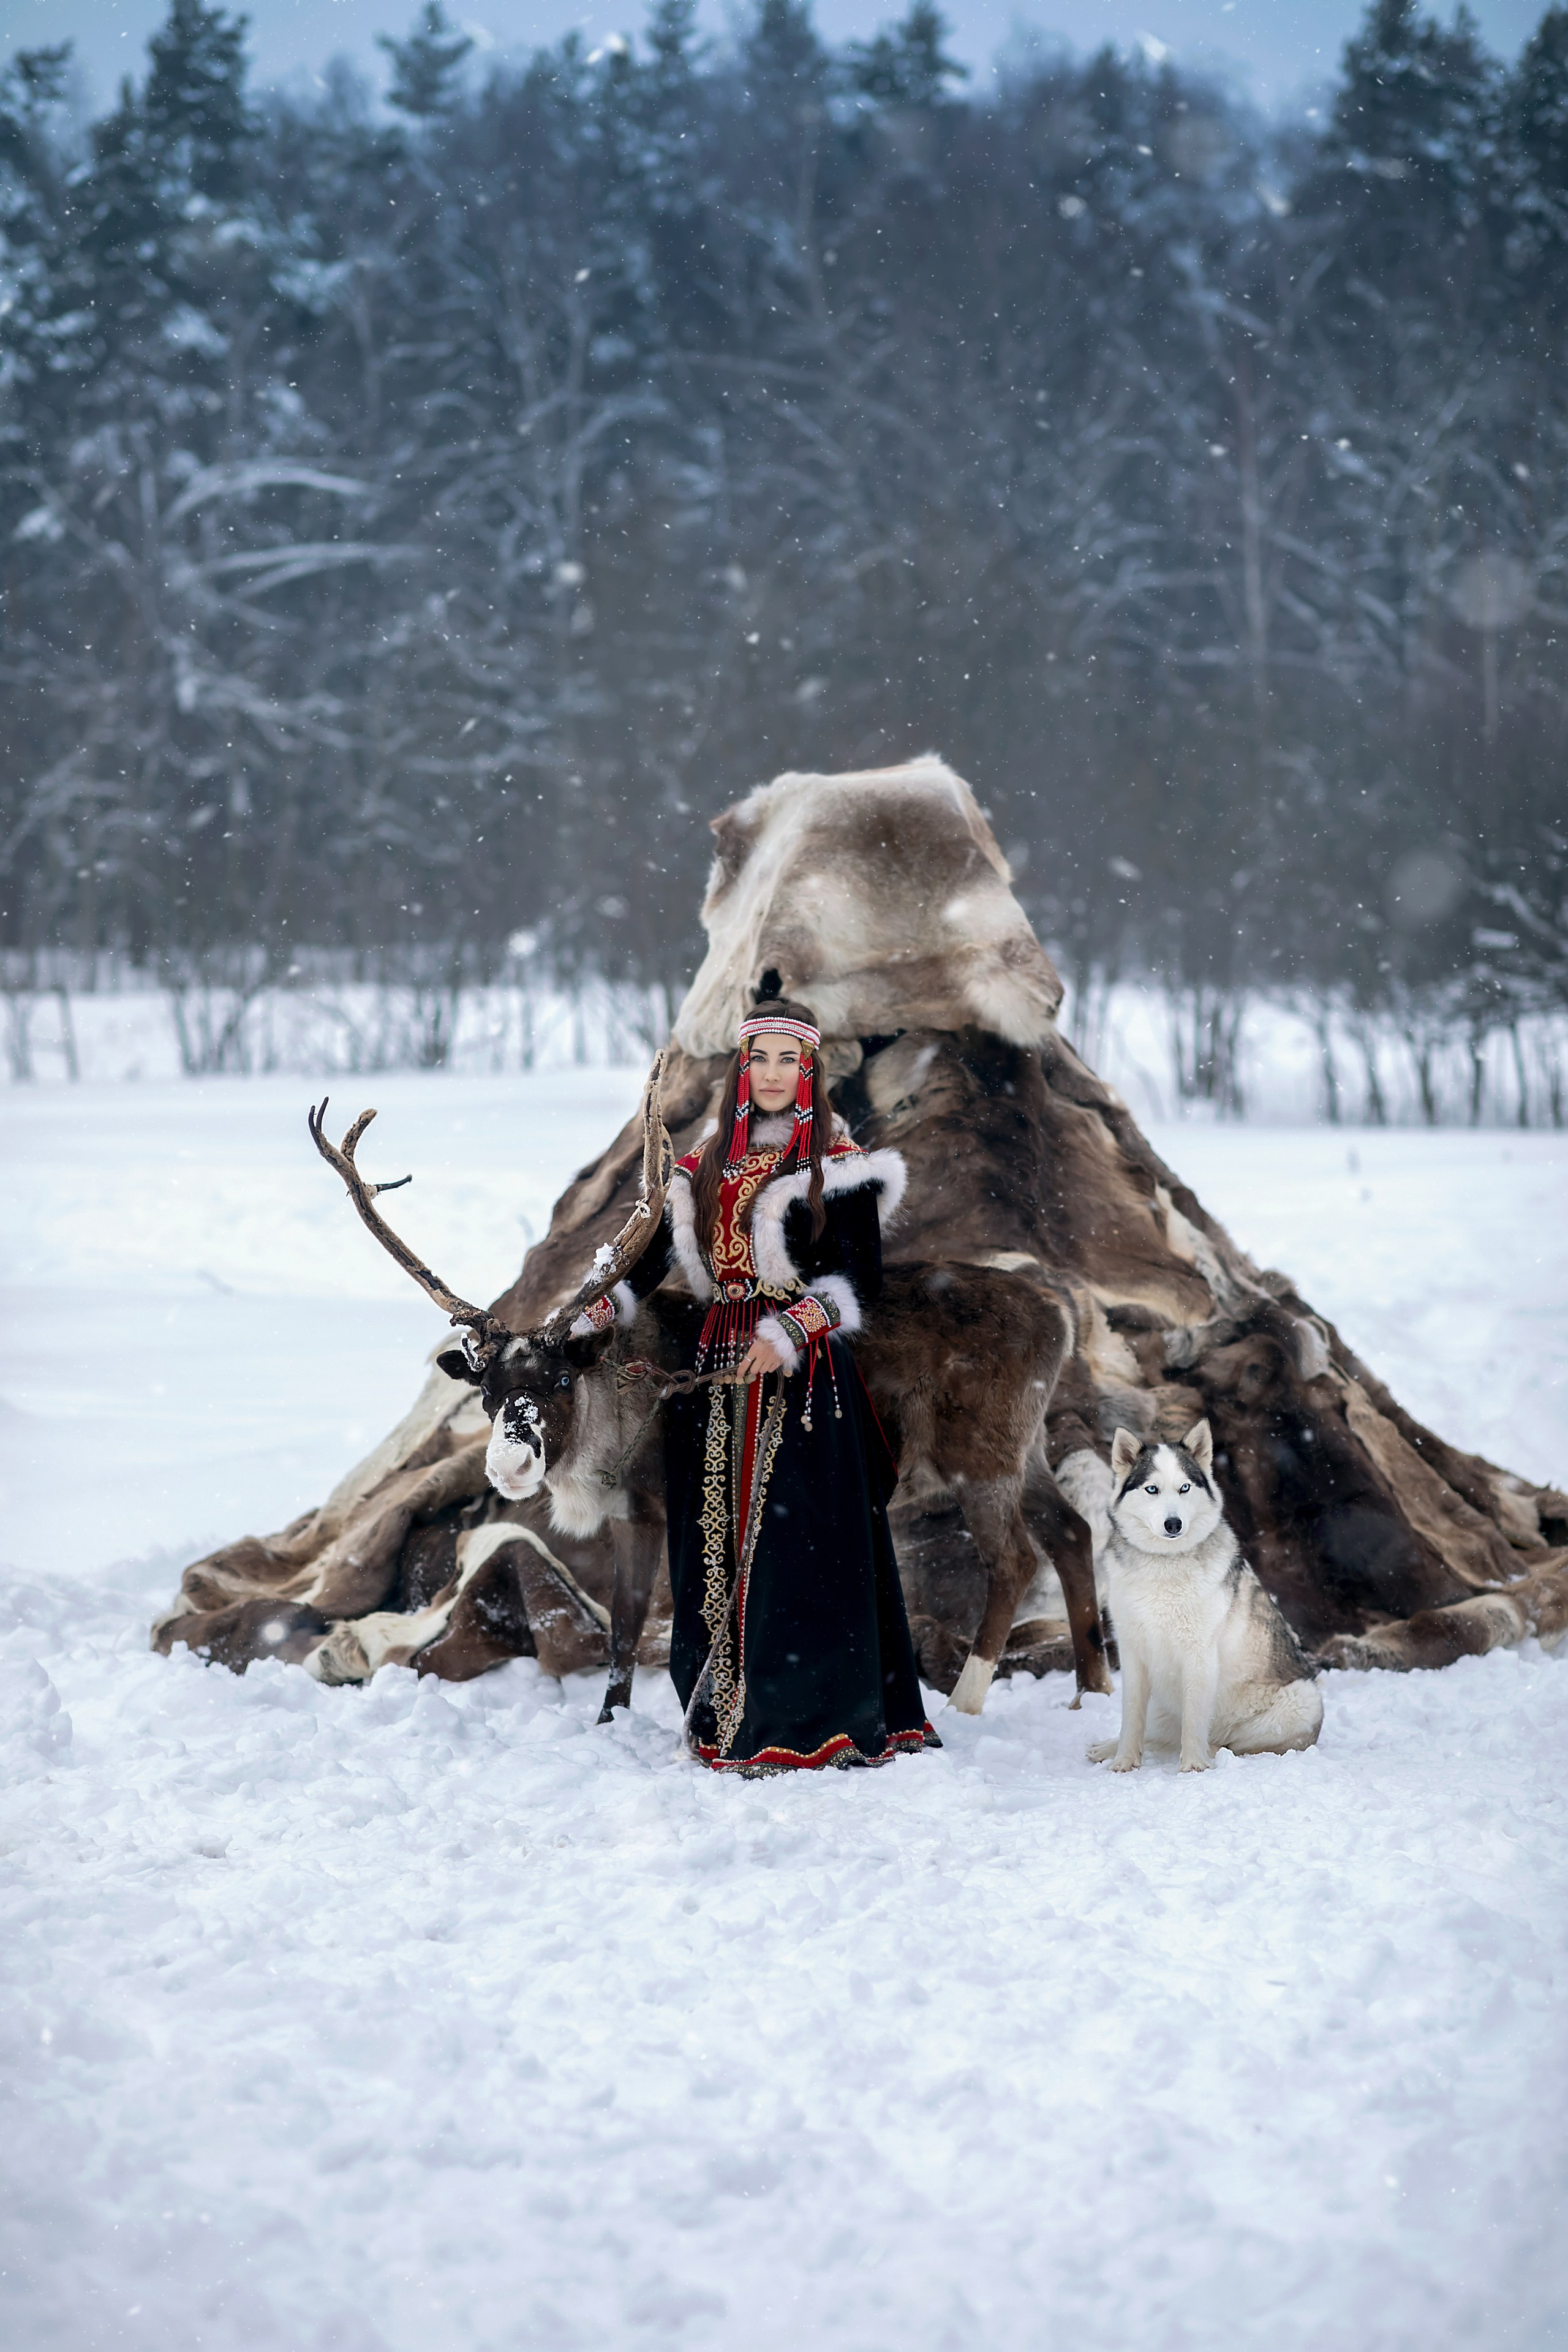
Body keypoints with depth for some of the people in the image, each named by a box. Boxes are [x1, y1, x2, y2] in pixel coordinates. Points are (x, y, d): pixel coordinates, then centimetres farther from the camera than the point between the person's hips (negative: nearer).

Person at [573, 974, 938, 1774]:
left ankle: (809, 1722, -7)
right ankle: (725, 1715, 10)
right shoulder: (707, 1164, 14)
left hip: (800, 1378, -5)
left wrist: (790, 1332, -21)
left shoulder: (839, 1166, -1)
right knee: (716, 1540, 4)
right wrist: (588, 1316, 3)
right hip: (714, 1375, 5)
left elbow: (859, 1278, -9)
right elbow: (654, 1257, 15)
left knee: (795, 1543, -9)